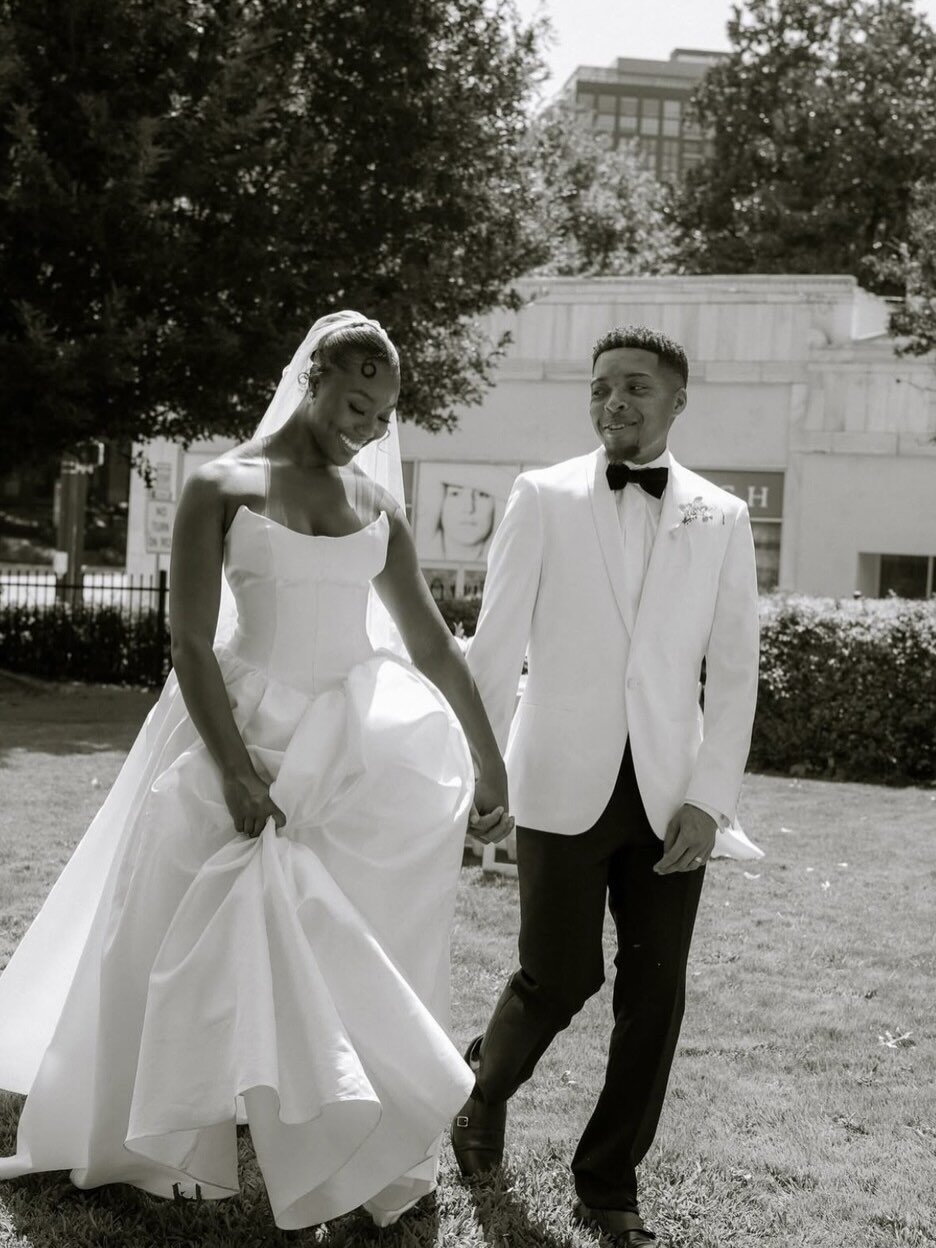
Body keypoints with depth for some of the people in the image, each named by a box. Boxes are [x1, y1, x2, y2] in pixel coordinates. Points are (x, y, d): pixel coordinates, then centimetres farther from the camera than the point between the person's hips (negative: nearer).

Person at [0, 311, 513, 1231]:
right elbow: (191, 645, -11)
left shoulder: (375, 503, 7)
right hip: (247, 734, -3)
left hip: (355, 742, 4)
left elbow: (434, 645, 9)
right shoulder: (221, 486, -5)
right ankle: (175, 1148, 23)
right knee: (212, 945, 6)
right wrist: (235, 771, -20)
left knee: (351, 950, 5)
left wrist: (490, 767, 7)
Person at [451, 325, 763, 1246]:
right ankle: (487, 1081, 31)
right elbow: (496, 645, 0)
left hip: (670, 791, 2)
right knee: (561, 976, -2)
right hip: (566, 783, -2)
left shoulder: (721, 520, 6)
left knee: (655, 991, 3)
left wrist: (709, 798, -3)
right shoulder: (543, 497, 1)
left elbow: (732, 672, 5)